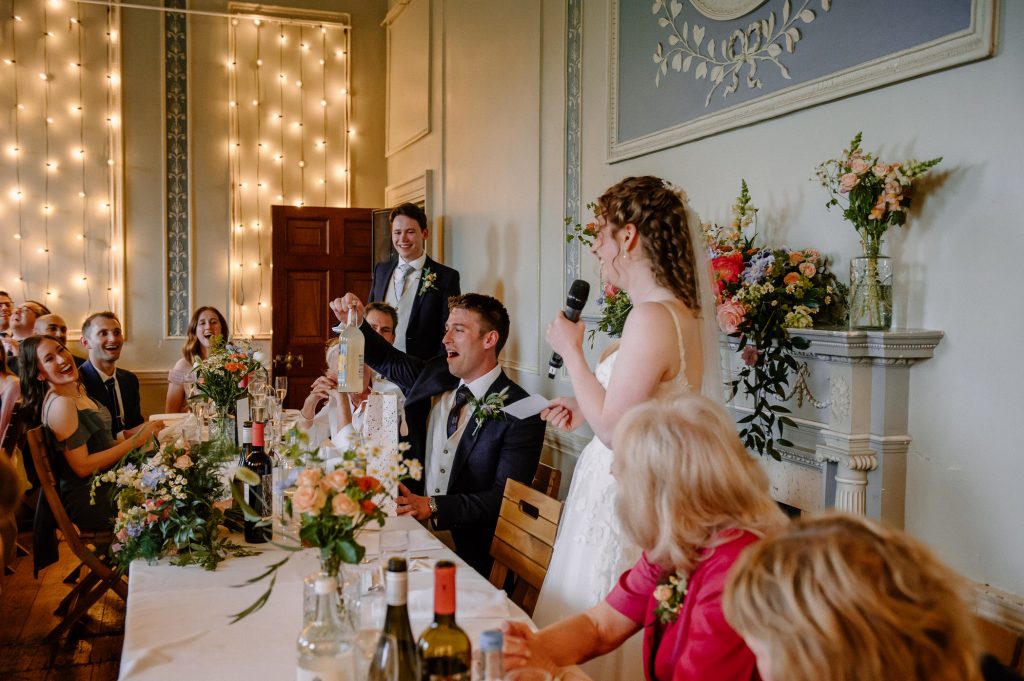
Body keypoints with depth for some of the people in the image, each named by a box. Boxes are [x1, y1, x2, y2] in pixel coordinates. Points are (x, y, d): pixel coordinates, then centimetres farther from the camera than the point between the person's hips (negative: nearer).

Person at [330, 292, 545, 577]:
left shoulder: (520, 412, -12)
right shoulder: (434, 376, 8)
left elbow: (506, 497, -16)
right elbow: (385, 360, 26)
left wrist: (432, 507, -24)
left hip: (468, 550, -6)